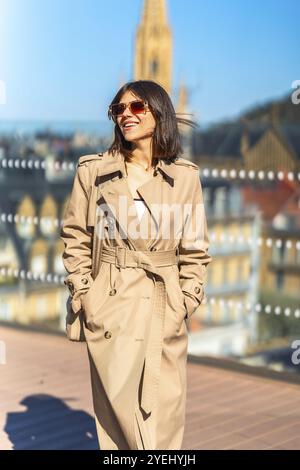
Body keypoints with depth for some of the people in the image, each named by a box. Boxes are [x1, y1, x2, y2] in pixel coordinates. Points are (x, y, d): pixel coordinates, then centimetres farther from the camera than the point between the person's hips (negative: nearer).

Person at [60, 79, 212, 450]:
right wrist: (83, 295, -2)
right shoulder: (92, 170, 2)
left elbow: (194, 248, 8)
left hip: (166, 313, 1)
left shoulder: (185, 176, 4)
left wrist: (187, 301, 0)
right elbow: (75, 238, 6)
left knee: (166, 412, 4)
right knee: (119, 410, 0)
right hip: (110, 311, -1)